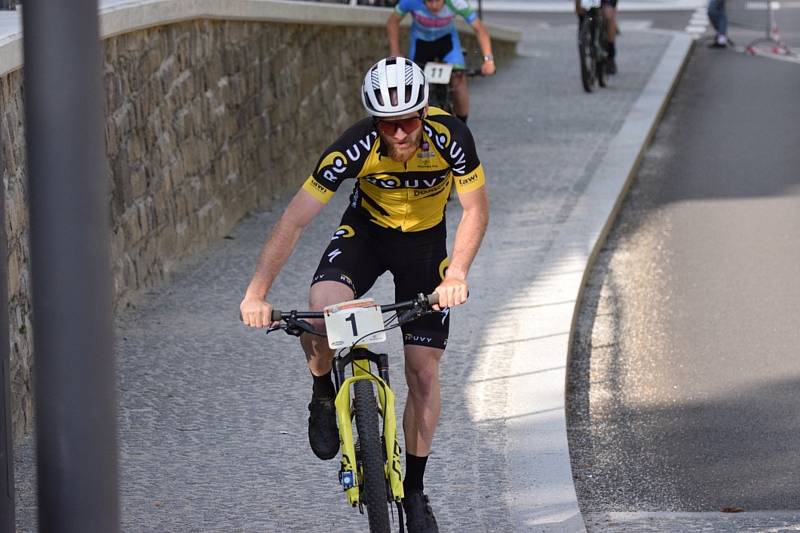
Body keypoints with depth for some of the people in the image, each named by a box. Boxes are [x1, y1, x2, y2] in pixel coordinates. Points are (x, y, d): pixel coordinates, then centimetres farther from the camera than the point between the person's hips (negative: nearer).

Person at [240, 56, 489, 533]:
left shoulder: (450, 137, -30)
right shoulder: (355, 148, -31)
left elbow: (476, 208, -19)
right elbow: (296, 220, -29)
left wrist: (457, 273, -35)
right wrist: (257, 292, -36)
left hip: (425, 242, 1)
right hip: (366, 231, -1)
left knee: (424, 371, -2)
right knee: (321, 312, -31)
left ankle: (414, 490, 14)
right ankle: (323, 395, 0)